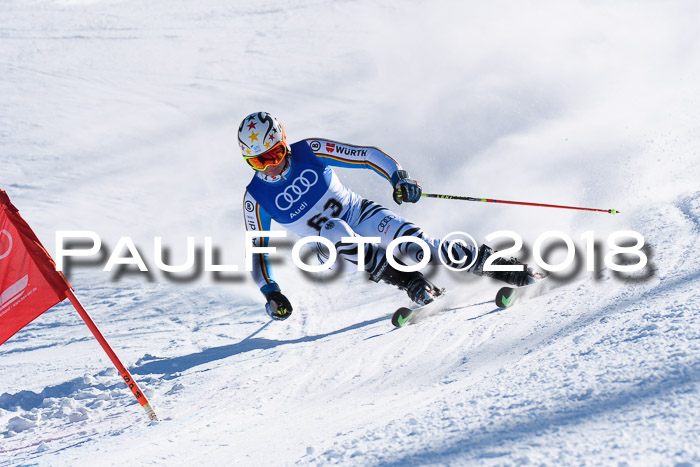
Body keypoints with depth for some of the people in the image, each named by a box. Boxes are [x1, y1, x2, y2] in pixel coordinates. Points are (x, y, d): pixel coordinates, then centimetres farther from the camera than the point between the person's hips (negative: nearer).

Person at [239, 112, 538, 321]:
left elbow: (368, 155, -14)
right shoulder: (256, 198, -10)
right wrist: (270, 292, -13)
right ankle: (411, 284, -32)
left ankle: (496, 265, -22)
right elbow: (258, 250, -1)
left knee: (415, 246, -28)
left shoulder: (310, 151, -14)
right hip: (332, 250, 1)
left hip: (361, 214, -1)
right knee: (332, 229, -36)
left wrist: (398, 178, -31)